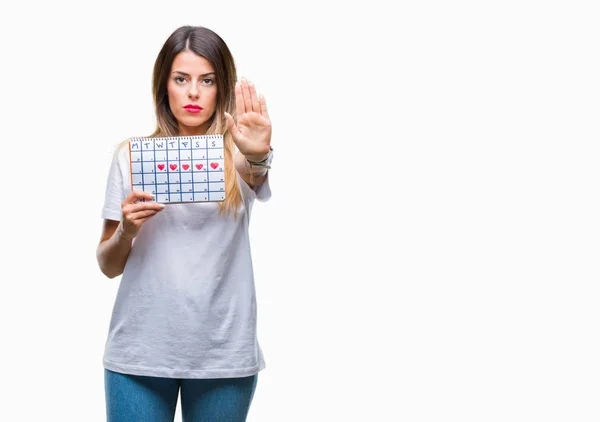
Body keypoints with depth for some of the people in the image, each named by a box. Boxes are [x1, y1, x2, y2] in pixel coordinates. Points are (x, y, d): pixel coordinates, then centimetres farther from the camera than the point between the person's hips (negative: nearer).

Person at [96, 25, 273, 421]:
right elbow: (109, 266, 7)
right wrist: (127, 230, -13)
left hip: (224, 352, 0)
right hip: (140, 349, 1)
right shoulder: (132, 155, 4)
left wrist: (259, 156, -44)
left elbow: (259, 182, -23)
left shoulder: (236, 155, 1)